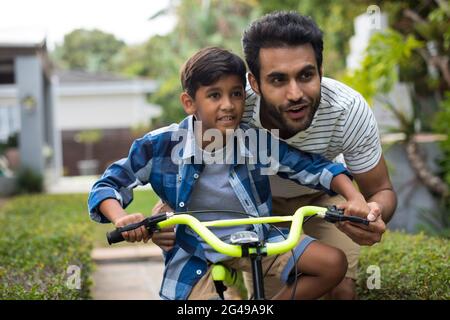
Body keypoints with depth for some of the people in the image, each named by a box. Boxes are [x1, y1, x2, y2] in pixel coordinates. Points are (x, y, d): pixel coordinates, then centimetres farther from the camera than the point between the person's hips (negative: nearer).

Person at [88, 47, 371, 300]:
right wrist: (121, 218, -33)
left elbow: (315, 166, -6)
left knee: (333, 264, -11)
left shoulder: (258, 142, -14)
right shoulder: (161, 146, -18)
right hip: (196, 254, -2)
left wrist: (354, 197, -23)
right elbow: (107, 186, -11)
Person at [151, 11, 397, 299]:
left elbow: (381, 191, -20)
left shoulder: (350, 110, -35)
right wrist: (165, 211, -43)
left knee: (341, 289, -14)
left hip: (321, 195, 0)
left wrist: (375, 215, -44)